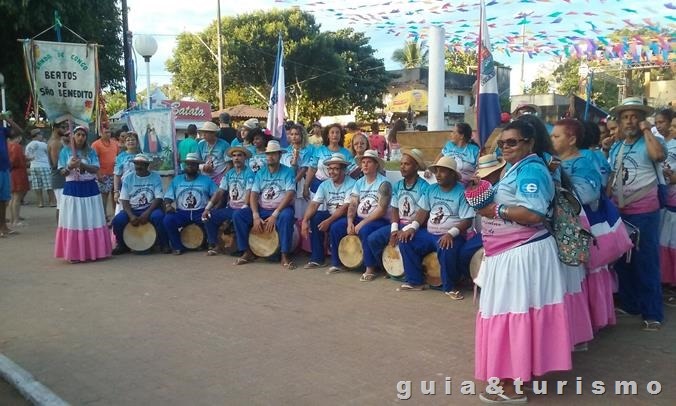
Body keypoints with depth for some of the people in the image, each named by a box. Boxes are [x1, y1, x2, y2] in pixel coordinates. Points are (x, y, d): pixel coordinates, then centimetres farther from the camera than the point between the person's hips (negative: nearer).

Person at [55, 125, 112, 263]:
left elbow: (96, 169, -6)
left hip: (90, 188, 1)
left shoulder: (91, 151, 5)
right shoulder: (65, 151, 4)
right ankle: (74, 254, 4)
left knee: (92, 221, 3)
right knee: (73, 222, -1)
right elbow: (63, 172, 0)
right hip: (72, 189, -1)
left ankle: (93, 251, 11)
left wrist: (82, 164, -21)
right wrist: (70, 167, -20)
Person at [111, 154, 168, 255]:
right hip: (132, 209, 2)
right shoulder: (128, 178, 4)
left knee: (158, 216, -35)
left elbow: (158, 199, -8)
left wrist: (147, 213, -22)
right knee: (117, 220, -25)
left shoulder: (155, 177, 0)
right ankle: (122, 245, 3)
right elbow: (124, 200, 0)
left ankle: (164, 244, -14)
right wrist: (131, 215, -17)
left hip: (150, 208, -2)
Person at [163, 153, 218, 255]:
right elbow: (168, 197, 11)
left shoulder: (206, 180, 10)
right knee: (168, 219, -27)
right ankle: (177, 246, -9)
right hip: (182, 212, 2)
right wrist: (168, 205, -12)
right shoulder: (177, 180, 16)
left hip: (201, 212, -2)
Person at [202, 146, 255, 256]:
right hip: (230, 208, 6)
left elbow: (249, 193, -17)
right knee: (209, 216, -7)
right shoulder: (229, 174, 12)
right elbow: (219, 192, 8)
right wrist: (207, 208, -2)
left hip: (242, 209, -6)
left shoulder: (249, 173, -7)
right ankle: (213, 245, 2)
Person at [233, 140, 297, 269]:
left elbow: (290, 195, -15)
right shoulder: (260, 173, 9)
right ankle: (248, 252, -7)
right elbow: (253, 195, 1)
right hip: (262, 209, 4)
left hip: (281, 209, -4)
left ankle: (285, 255, -29)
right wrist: (256, 216, -15)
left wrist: (274, 215, -23)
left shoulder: (287, 172, -4)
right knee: (238, 215, -14)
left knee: (286, 216, -38)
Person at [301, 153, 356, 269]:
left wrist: (328, 221, -32)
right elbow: (314, 204, -9)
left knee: (335, 225, -34)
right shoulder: (325, 185, 1)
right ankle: (317, 259, -11)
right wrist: (305, 220, -25)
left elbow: (345, 208, -24)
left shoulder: (351, 184, -15)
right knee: (314, 219, -21)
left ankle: (336, 263, -16)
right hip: (330, 215, 6)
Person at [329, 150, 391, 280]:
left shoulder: (383, 183, -11)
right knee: (336, 228, -8)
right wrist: (350, 222, -12)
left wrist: (362, 223, -22)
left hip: (378, 220, -7)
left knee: (365, 231, -37)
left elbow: (381, 210, -19)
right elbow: (352, 205, 6)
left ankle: (370, 269, -26)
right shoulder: (359, 183, 11)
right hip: (359, 218, 7)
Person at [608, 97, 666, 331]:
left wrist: (647, 130, -16)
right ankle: (629, 304, 29)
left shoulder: (648, 143, -5)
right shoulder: (615, 149, 13)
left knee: (646, 262, -3)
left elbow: (658, 155, -29)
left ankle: (652, 313, 4)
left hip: (644, 212, -6)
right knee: (622, 261, 14)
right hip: (619, 212, 7)